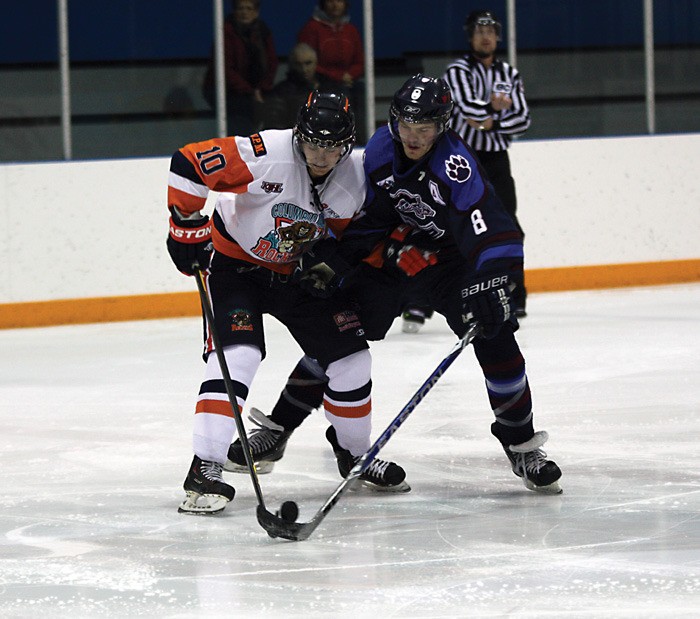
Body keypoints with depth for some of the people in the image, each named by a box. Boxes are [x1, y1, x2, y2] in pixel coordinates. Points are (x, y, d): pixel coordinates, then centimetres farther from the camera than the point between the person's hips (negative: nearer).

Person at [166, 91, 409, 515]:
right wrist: (188, 226, -25)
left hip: (299, 272, 5)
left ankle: (355, 454, 27)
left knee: (349, 356, 4)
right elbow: (187, 164, -27)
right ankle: (205, 471, -23)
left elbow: (346, 237, 6)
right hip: (237, 263, -5)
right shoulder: (263, 155, -29)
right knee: (237, 354, -24)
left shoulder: (353, 181, -11)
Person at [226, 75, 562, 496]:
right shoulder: (381, 149, -12)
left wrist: (489, 284, -53)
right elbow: (364, 214, 1)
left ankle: (522, 444, -1)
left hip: (448, 258, -4)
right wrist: (329, 259, -8)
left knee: (494, 336, -19)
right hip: (391, 251, 4)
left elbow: (489, 228, -40)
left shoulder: (455, 164, -29)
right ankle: (277, 430, 5)